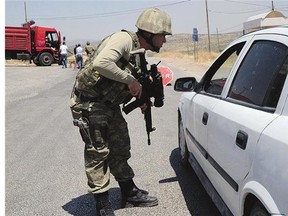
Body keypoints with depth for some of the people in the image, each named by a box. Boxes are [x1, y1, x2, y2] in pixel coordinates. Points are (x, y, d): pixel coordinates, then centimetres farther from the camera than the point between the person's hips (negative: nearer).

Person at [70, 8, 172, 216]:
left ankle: (129, 193, 30)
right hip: (88, 103, -9)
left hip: (109, 104, 10)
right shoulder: (124, 39, -20)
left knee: (121, 148, 15)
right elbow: (101, 63, -36)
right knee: (98, 152, -3)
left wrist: (141, 96, 0)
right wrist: (130, 80, -26)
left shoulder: (139, 53, 8)